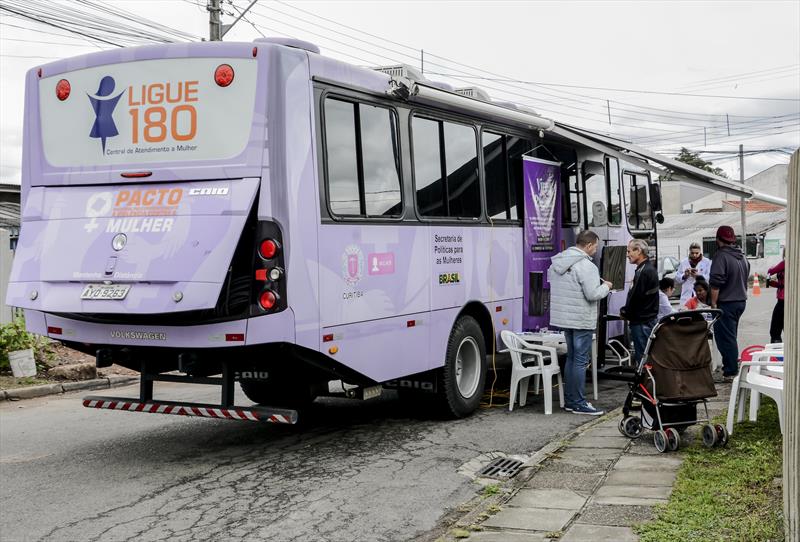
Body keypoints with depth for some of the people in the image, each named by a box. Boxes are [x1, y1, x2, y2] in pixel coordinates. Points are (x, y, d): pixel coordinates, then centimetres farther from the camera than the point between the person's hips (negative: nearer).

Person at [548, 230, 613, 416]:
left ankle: (569, 400, 23)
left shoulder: (557, 262, 8)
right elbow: (593, 294, -22)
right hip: (582, 321, -8)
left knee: (571, 357, 17)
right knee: (580, 360, -2)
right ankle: (578, 403, 2)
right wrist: (606, 287, -1)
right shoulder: (586, 266, -18)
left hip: (563, 317, 9)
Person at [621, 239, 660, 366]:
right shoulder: (651, 269, 14)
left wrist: (624, 312, -5)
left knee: (641, 357, -6)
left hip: (641, 322, -10)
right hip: (650, 319, 10)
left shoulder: (643, 272, -19)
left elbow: (636, 297, -20)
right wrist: (626, 311, 14)